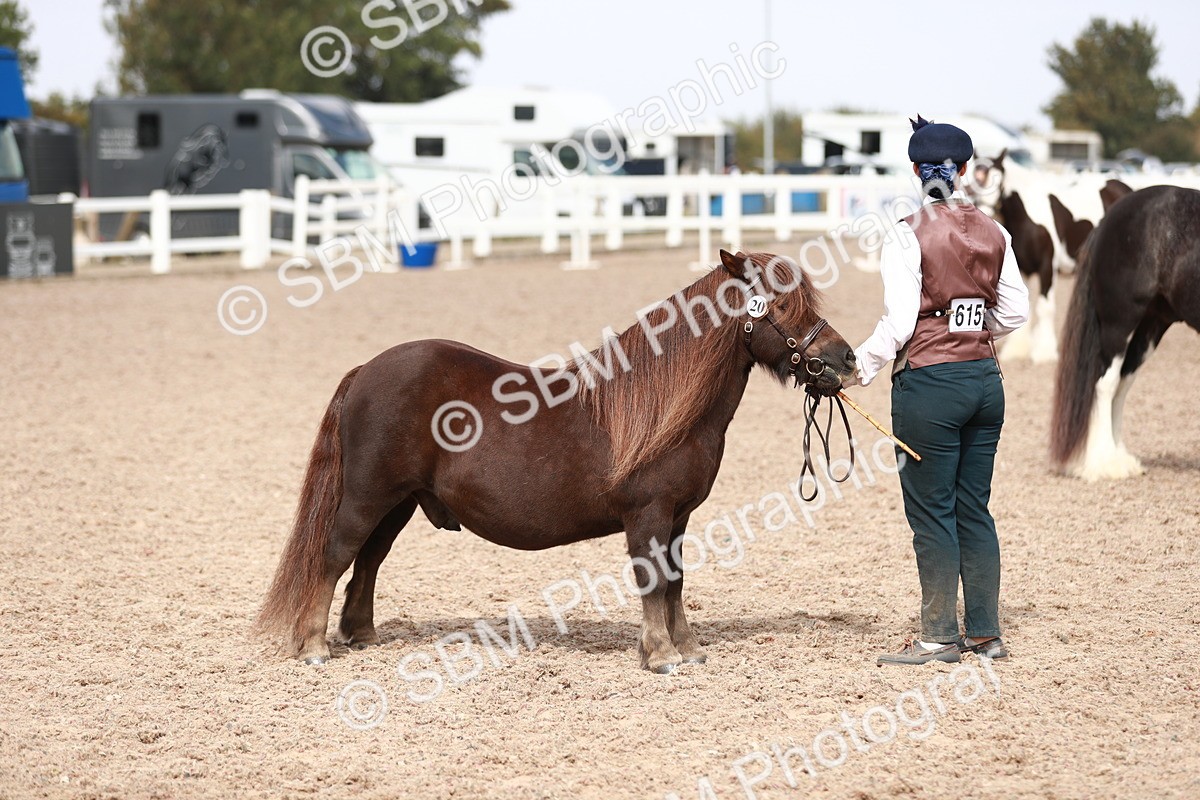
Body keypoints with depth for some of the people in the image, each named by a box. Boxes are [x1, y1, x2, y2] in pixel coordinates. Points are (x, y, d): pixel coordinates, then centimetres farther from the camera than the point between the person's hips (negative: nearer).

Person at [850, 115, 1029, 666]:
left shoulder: (908, 237, -12)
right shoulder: (994, 233, 5)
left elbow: (898, 324, -17)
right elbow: (1015, 314, 9)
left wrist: (857, 367, -10)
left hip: (929, 382, -6)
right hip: (985, 378, 6)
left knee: (931, 511, 2)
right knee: (974, 509, 13)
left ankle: (940, 637, 6)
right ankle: (986, 633, 16)